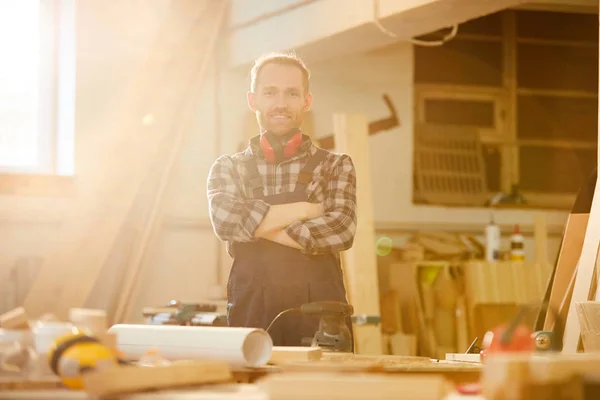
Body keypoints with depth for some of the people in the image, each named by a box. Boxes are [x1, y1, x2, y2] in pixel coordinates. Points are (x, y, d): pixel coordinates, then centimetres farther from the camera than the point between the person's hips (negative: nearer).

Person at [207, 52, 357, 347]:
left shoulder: (335, 167, 10)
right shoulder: (228, 168, 13)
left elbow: (342, 229, -7)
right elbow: (225, 220, -8)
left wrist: (258, 226, -5)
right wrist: (304, 209, -4)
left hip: (319, 314, 0)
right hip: (251, 314, 0)